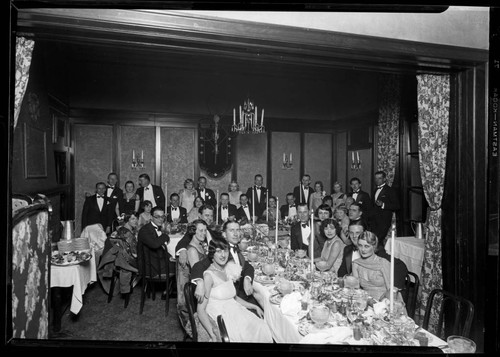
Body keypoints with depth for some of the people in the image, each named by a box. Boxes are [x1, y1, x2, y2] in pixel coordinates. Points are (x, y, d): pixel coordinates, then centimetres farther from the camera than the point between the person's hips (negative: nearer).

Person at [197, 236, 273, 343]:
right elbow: (201, 310, -15)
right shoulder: (209, 275, -12)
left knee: (262, 328, -16)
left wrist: (255, 307, 15)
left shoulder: (227, 270, 10)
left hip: (235, 312, 7)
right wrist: (213, 335, -25)